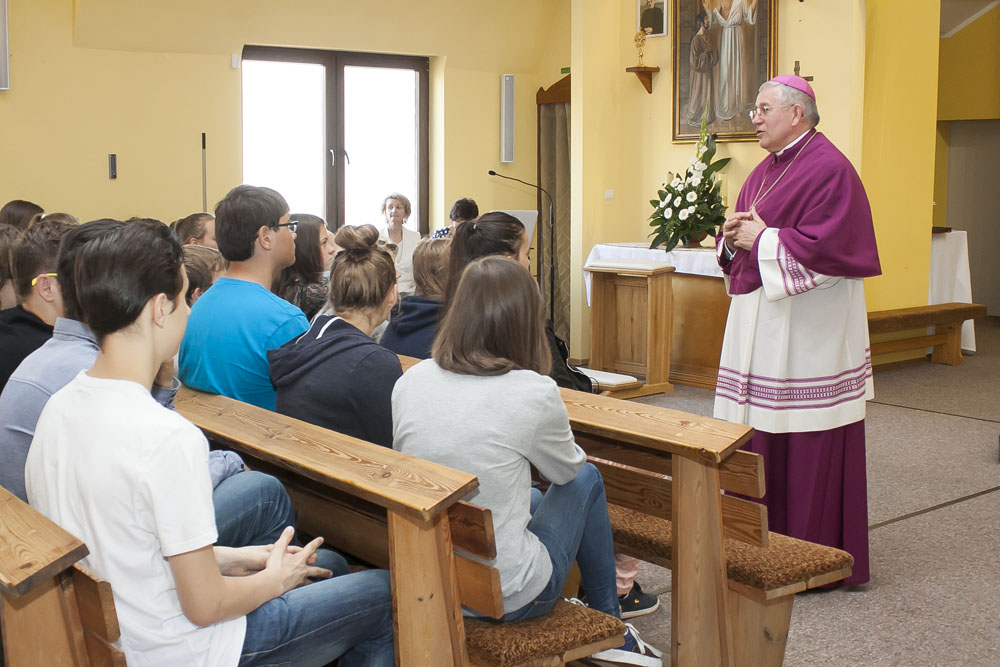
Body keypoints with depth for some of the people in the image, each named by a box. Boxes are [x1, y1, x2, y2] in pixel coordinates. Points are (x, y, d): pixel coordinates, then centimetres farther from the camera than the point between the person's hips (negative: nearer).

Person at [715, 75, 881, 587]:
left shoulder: (829, 169, -11)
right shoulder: (765, 170, 17)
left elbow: (828, 246, -20)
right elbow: (745, 237, 23)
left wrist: (762, 239, -13)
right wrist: (732, 237, 0)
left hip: (807, 329, -9)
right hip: (760, 321, 9)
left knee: (808, 447, -3)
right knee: (760, 439, 11)